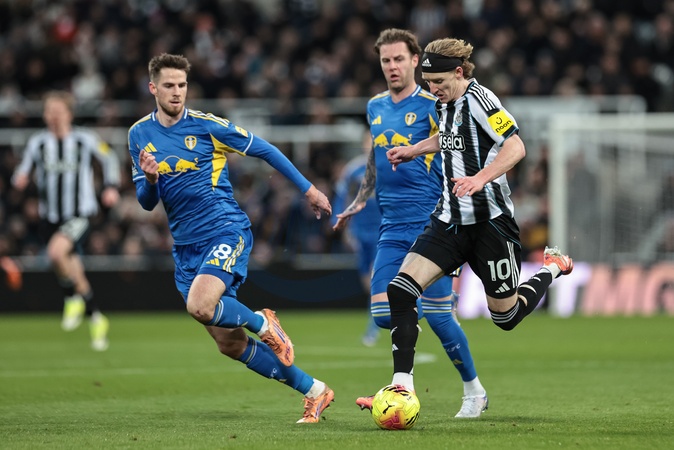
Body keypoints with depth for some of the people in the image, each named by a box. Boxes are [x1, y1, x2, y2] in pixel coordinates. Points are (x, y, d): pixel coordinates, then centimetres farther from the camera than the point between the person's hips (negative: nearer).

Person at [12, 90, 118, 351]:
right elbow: (23, 171, 6)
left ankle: (73, 299, -6)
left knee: (56, 251, -31)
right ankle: (96, 320, 29)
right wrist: (20, 180, -17)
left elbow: (108, 158, 13)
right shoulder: (37, 143, 1)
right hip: (51, 218, 4)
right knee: (74, 273, 9)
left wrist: (111, 186, 3)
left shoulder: (85, 139, -3)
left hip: (81, 214, -4)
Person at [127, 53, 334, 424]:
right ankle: (314, 391, 15)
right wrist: (150, 180, -15)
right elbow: (146, 202, 9)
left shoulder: (207, 126, -7)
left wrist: (308, 189, 5)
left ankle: (262, 323, -1)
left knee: (200, 305, -32)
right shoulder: (139, 135, 6)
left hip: (226, 230, -5)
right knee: (228, 344, 3)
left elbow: (264, 150, 2)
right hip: (186, 245, 5)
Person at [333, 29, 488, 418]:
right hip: (392, 229, 6)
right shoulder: (375, 107, 13)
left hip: (430, 226, -6)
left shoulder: (433, 106, -6)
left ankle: (474, 392, 11)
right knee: (383, 313, -6)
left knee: (438, 317, -6)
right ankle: (405, 382, 19)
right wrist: (357, 204, 23)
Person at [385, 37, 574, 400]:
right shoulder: (446, 104, 10)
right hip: (450, 220, 7)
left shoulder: (478, 99, -15)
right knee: (400, 290, -13)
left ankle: (552, 268, 35)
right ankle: (401, 387, -14)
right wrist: (414, 150, 24)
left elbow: (515, 147, -24)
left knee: (506, 316, 6)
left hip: (489, 221, -7)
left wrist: (480, 178, -37)